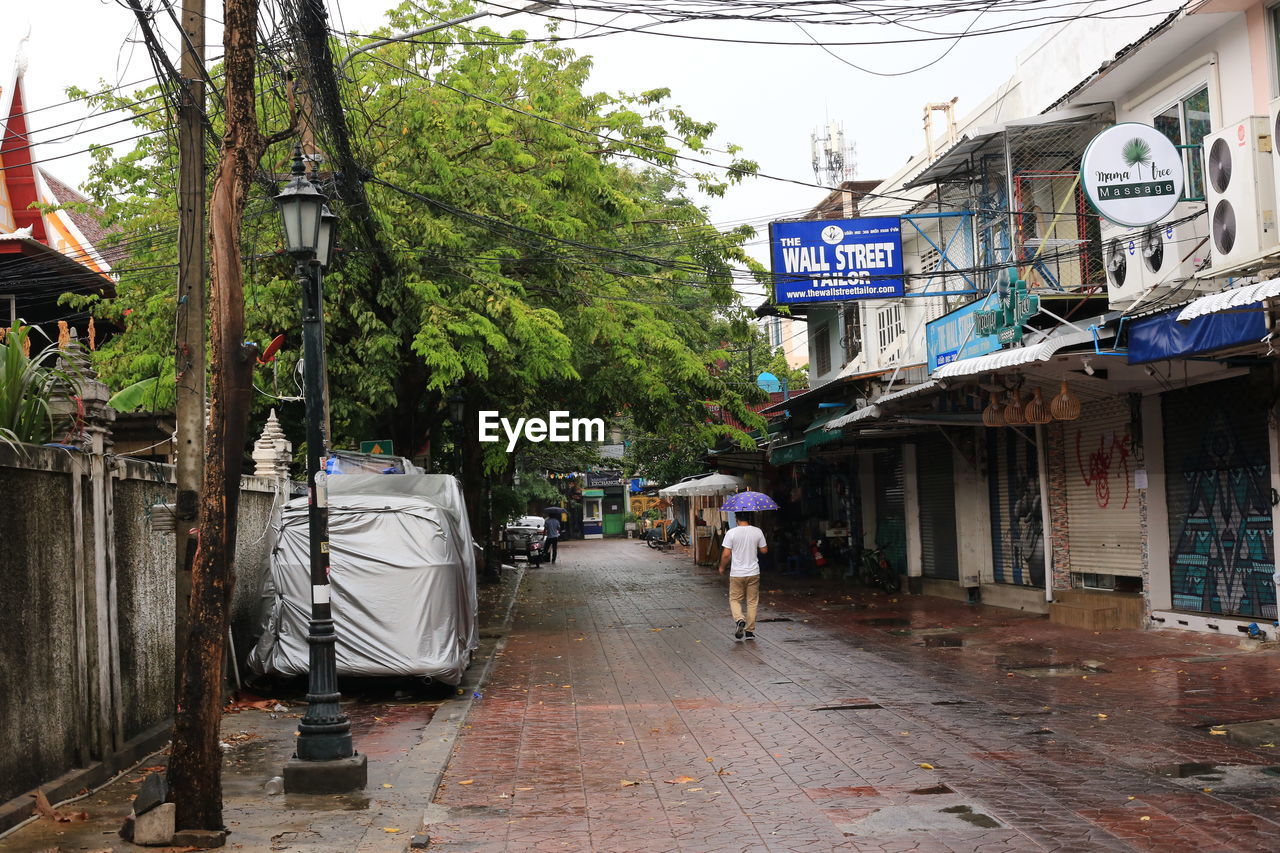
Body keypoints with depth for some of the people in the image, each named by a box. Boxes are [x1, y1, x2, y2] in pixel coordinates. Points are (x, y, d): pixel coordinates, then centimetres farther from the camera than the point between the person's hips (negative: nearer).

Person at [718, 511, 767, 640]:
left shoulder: (731, 533, -10)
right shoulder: (757, 532, -4)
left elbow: (726, 554, -10)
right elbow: (764, 550, 5)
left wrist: (722, 567, 6)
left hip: (736, 574, -2)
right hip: (753, 573, 2)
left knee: (734, 600, 11)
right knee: (752, 602, 11)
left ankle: (739, 619, -15)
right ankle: (749, 631, 12)